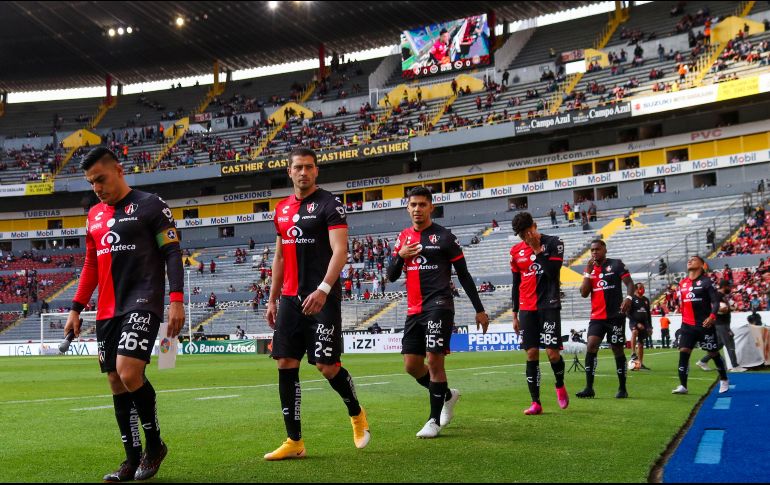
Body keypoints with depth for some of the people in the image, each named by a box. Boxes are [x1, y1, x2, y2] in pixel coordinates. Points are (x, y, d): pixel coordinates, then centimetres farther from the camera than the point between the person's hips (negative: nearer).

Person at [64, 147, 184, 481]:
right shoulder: (94, 215, 17)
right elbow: (90, 266, 22)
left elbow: (172, 253, -6)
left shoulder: (150, 206, -2)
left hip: (142, 304, -7)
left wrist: (176, 300, -15)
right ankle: (133, 460, 16)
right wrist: (76, 309, 16)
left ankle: (154, 444, -1)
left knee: (128, 372, -22)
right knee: (116, 382, 6)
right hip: (107, 311, 7)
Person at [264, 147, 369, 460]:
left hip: (322, 298, -6)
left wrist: (323, 290, -25)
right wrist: (272, 299, 17)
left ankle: (357, 414, 21)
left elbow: (340, 251, -14)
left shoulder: (329, 204, -5)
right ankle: (294, 441, 8)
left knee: (326, 365, -8)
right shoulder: (282, 209, 15)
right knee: (286, 363, 1)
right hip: (291, 298, 6)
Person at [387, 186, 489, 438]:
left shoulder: (444, 237, -3)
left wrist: (479, 309, -1)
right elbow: (391, 276, 14)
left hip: (439, 305, -6)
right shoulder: (404, 237, 13)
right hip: (414, 310, 6)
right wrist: (400, 256, -7)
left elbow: (464, 275, 0)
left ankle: (434, 420, 1)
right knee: (411, 365, 5)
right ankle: (447, 395, 30)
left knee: (434, 360, -10)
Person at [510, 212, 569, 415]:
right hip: (527, 309, 3)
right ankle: (536, 403, 3)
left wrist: (538, 249, -15)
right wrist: (515, 314, 14)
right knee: (531, 354, -1)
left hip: (549, 306, -3)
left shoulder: (554, 243, -2)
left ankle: (560, 385, 21)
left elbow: (553, 272, -16)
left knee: (552, 352, -10)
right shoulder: (516, 251, 9)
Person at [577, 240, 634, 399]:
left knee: (617, 349, 3)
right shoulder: (590, 269, 12)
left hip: (615, 315, -3)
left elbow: (629, 283, -7)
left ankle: (622, 388, 15)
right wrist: (588, 271, -3)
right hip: (597, 316, 4)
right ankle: (589, 388, -11)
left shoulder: (616, 264, 0)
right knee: (591, 346, -11)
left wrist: (628, 298, -26)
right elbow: (584, 293, 4)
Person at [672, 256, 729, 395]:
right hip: (687, 325, 5)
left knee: (713, 353, 8)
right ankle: (683, 386, -5)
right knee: (683, 352, -7)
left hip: (704, 325, -5)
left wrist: (712, 316, -26)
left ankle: (724, 380, 28)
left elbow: (716, 300, -13)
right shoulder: (682, 283, 10)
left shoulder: (706, 281, -8)